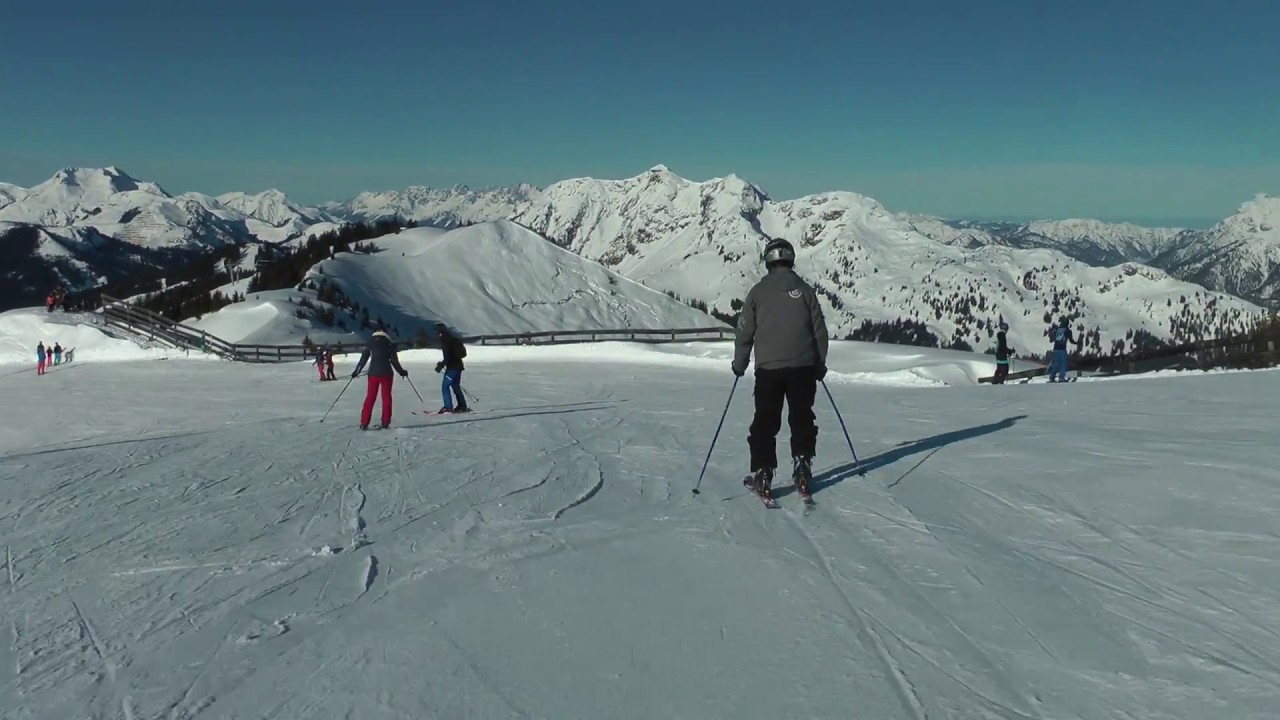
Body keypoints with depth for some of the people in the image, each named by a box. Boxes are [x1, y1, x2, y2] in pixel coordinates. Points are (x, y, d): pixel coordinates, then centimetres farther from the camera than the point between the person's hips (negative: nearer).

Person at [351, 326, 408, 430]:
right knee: (386, 397, 5)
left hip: (373, 373, 2)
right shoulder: (388, 344, 0)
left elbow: (363, 359, 7)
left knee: (370, 397, 6)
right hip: (386, 373, -2)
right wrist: (401, 371, 13)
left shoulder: (369, 344, 6)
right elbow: (394, 361, 0)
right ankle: (385, 422, 1)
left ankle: (364, 423, 0)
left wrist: (356, 371, 17)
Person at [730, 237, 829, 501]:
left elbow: (745, 330, 1)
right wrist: (820, 363, 16)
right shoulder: (804, 289, 3)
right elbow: (819, 330, 5)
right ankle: (802, 470, 13)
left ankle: (762, 475, 4)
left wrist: (739, 363, 14)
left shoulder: (758, 291, 0)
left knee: (765, 422, 6)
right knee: (802, 419, 13)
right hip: (803, 367, 1)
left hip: (768, 367, -1)